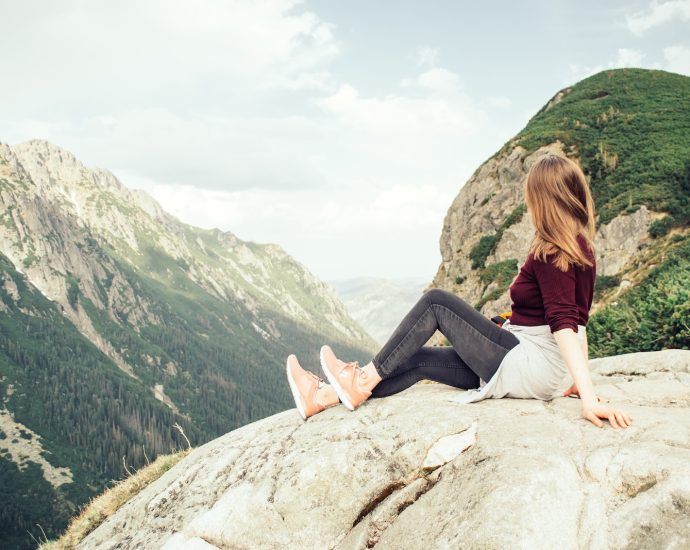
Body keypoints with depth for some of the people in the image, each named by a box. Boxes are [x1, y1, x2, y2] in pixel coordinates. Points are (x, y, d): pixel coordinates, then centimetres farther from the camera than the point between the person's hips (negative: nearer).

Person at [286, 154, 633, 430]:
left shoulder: (550, 255, -16)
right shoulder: (580, 248, 12)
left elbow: (564, 324, -27)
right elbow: (577, 320, 13)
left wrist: (589, 397, -34)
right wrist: (581, 384, 14)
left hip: (525, 367, -9)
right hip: (540, 370, 9)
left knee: (436, 302, -8)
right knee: (420, 359, 7)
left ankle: (364, 383, -4)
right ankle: (322, 397, 5)